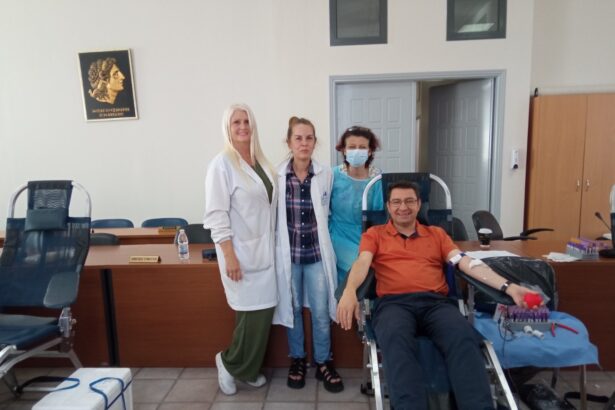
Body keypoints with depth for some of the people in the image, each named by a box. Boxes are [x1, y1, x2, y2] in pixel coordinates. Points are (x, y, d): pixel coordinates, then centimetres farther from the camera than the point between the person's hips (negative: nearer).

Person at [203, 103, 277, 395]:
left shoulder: (260, 161, 10)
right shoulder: (222, 164, -11)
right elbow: (216, 215, -15)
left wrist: (273, 244, 13)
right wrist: (229, 255, -19)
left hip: (264, 249, 7)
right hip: (241, 251, -7)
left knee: (264, 310, 10)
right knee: (252, 313, -3)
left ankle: (248, 369, 29)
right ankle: (230, 362, 23)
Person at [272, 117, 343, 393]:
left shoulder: (325, 174, -4)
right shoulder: (277, 175, -7)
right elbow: (272, 215, 0)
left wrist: (317, 236, 11)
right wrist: (286, 239, 0)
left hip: (317, 252, 0)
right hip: (288, 252, 0)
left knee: (321, 311, 6)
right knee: (292, 308, 14)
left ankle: (323, 362, 27)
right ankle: (297, 360, 33)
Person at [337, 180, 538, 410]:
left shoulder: (437, 234, 26)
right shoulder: (374, 234, 20)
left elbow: (466, 262, 14)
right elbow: (362, 263, 1)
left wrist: (507, 287, -1)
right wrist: (349, 291, -22)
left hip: (437, 302, 2)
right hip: (394, 303, -2)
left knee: (464, 338, -32)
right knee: (396, 339, -38)